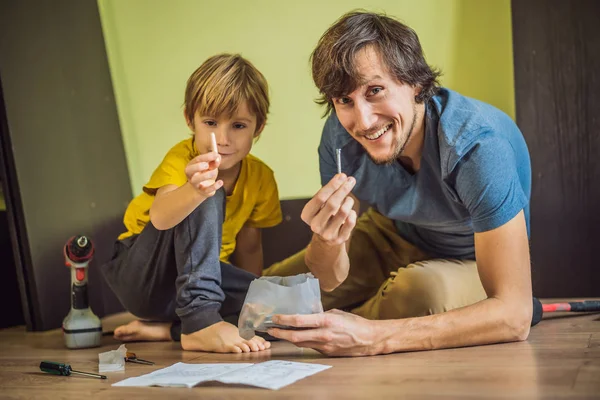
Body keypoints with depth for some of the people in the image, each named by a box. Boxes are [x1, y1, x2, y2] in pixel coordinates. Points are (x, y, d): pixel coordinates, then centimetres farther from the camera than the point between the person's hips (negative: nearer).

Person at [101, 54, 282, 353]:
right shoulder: (182, 158, -19)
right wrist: (194, 191, -61)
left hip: (207, 277, 5)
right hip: (141, 275, -5)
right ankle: (200, 321, -34)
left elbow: (248, 247, 8)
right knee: (208, 197, -30)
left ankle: (164, 330, -15)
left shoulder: (260, 177, -4)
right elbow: (159, 217, -40)